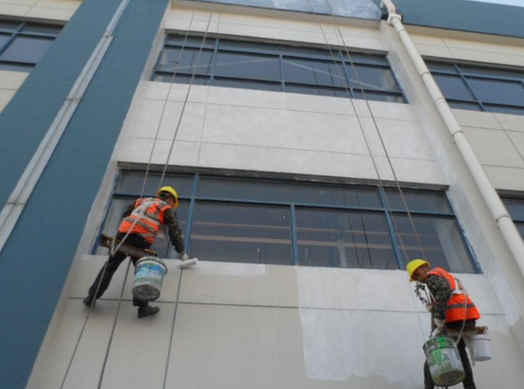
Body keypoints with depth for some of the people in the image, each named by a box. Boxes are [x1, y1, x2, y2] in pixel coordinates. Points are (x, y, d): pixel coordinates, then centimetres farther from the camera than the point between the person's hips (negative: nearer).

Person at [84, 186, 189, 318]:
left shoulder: (143, 201, 31)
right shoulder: (168, 209, 17)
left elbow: (125, 215, 29)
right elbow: (175, 232, 11)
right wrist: (182, 253, 17)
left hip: (123, 234, 4)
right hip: (140, 240, -4)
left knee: (110, 266, 13)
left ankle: (92, 297, 17)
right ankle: (142, 306, -8)